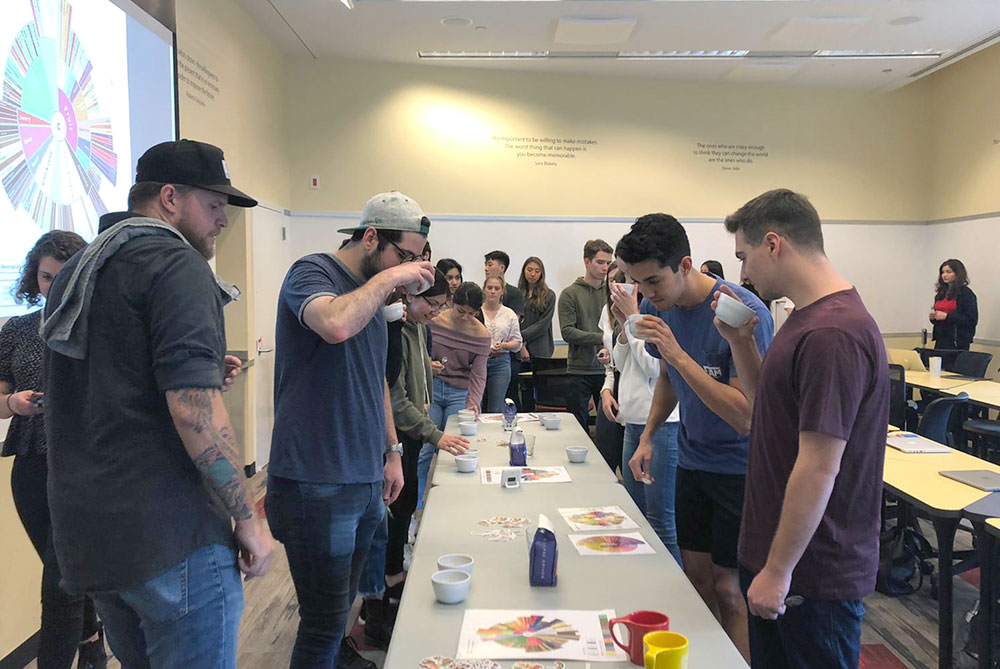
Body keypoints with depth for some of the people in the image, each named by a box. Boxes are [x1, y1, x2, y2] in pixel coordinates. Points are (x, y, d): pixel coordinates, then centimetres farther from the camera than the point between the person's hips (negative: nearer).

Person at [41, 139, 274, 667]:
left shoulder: (75, 274, 16)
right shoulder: (176, 263, -12)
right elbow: (193, 411, -21)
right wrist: (248, 520, -13)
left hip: (85, 535, 9)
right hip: (169, 535, -9)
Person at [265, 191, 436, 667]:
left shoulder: (371, 293, 15)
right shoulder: (312, 272, -9)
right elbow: (335, 324, -34)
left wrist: (392, 451, 21)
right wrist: (388, 277, -19)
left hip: (366, 480, 8)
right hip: (316, 484, -8)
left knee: (344, 602, 18)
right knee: (325, 620, -2)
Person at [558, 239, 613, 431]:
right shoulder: (570, 293, -1)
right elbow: (567, 332, -9)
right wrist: (600, 338, -19)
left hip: (606, 369, 3)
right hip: (579, 370, -2)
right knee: (578, 426, 6)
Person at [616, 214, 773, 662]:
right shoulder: (659, 307, -3)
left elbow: (746, 417, -29)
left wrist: (679, 355, -34)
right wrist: (647, 438, 5)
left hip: (741, 466, -6)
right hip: (693, 458, 6)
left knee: (729, 589, 1)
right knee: (697, 576, 12)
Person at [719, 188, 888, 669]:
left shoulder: (833, 334, -25)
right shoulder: (807, 318, 7)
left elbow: (818, 469, -25)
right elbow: (768, 408, 16)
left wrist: (778, 570, -18)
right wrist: (740, 341, 4)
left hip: (815, 575, -9)